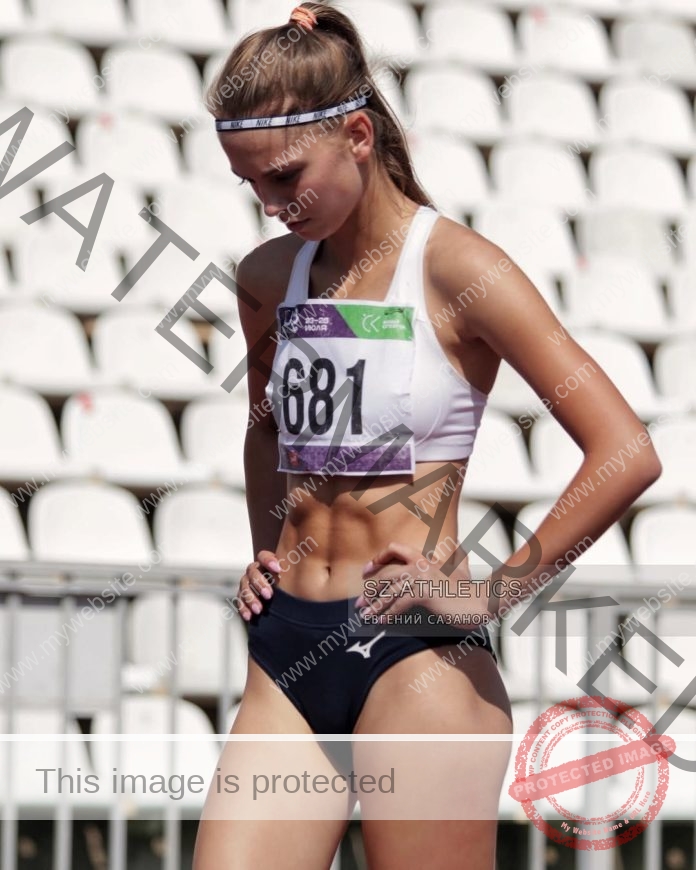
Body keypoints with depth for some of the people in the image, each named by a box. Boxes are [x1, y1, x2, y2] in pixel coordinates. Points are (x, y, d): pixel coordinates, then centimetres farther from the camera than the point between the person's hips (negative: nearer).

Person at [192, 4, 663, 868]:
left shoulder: (454, 268, -8)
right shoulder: (269, 277, 11)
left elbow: (626, 456, -15)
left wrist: (491, 593, -12)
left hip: (413, 655, -6)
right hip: (286, 656, 6)